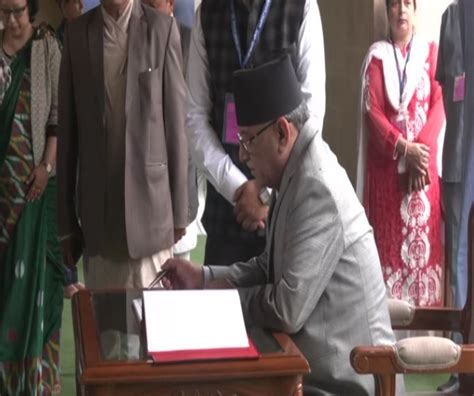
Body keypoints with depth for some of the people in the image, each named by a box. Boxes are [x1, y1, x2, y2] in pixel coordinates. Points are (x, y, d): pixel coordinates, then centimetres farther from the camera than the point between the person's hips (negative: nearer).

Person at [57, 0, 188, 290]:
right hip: (97, 209, 2)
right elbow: (67, 128, 7)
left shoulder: (162, 27, -1)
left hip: (150, 200, -2)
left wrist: (180, 209, -1)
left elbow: (177, 121, -1)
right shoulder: (77, 32, 5)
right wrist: (66, 220, 6)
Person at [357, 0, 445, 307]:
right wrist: (404, 148, -15)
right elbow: (372, 110, -3)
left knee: (425, 239, -1)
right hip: (387, 163, -1)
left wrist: (422, 147, -13)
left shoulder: (430, 52, 10)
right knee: (390, 241, -3)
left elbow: (439, 104, 2)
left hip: (424, 160, 1)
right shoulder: (377, 55, 6)